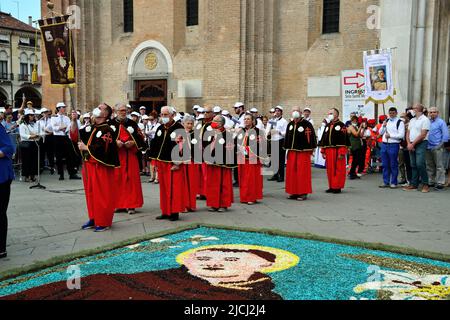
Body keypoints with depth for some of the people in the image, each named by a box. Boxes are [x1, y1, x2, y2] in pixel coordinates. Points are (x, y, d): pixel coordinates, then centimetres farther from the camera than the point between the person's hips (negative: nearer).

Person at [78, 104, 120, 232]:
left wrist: (85, 147, -12)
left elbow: (101, 148, -21)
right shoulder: (89, 128, 12)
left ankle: (104, 222, 7)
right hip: (88, 165, 8)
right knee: (90, 193, 13)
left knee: (102, 195, -2)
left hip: (101, 167, -7)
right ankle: (93, 219, 25)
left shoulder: (107, 130, -11)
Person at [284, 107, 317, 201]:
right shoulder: (290, 125, 13)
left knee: (302, 172, -4)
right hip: (292, 152, 6)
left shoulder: (307, 124, -7)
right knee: (291, 171, 7)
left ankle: (303, 193, 4)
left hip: (303, 152, -6)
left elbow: (312, 137, -8)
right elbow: (287, 137, 19)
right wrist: (287, 148, 17)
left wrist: (311, 150, -10)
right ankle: (294, 192, 17)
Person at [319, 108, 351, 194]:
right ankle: (331, 187, 17)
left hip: (337, 151, -6)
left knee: (338, 169, -2)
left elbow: (344, 140, -12)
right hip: (329, 151, 7)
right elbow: (324, 139, 17)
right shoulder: (328, 126, 16)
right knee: (330, 169, 9)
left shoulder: (341, 125, -5)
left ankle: (338, 187, 5)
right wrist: (323, 151, 11)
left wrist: (342, 153, -18)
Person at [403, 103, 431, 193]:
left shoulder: (425, 120, -6)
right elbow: (408, 133, 14)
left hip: (421, 144, -7)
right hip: (411, 145, 7)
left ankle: (425, 185, -4)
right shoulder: (412, 120, 17)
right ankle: (414, 184, 12)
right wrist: (409, 144, -2)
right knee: (413, 165, 8)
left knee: (420, 164, -13)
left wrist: (413, 144, -12)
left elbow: (422, 135, -13)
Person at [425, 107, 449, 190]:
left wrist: (440, 145, -11)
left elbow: (446, 135, -7)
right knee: (429, 166, 11)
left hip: (437, 148, -6)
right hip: (428, 148, 6)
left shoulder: (441, 122, -2)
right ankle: (431, 182, 20)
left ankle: (440, 183, -1)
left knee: (439, 166, -4)